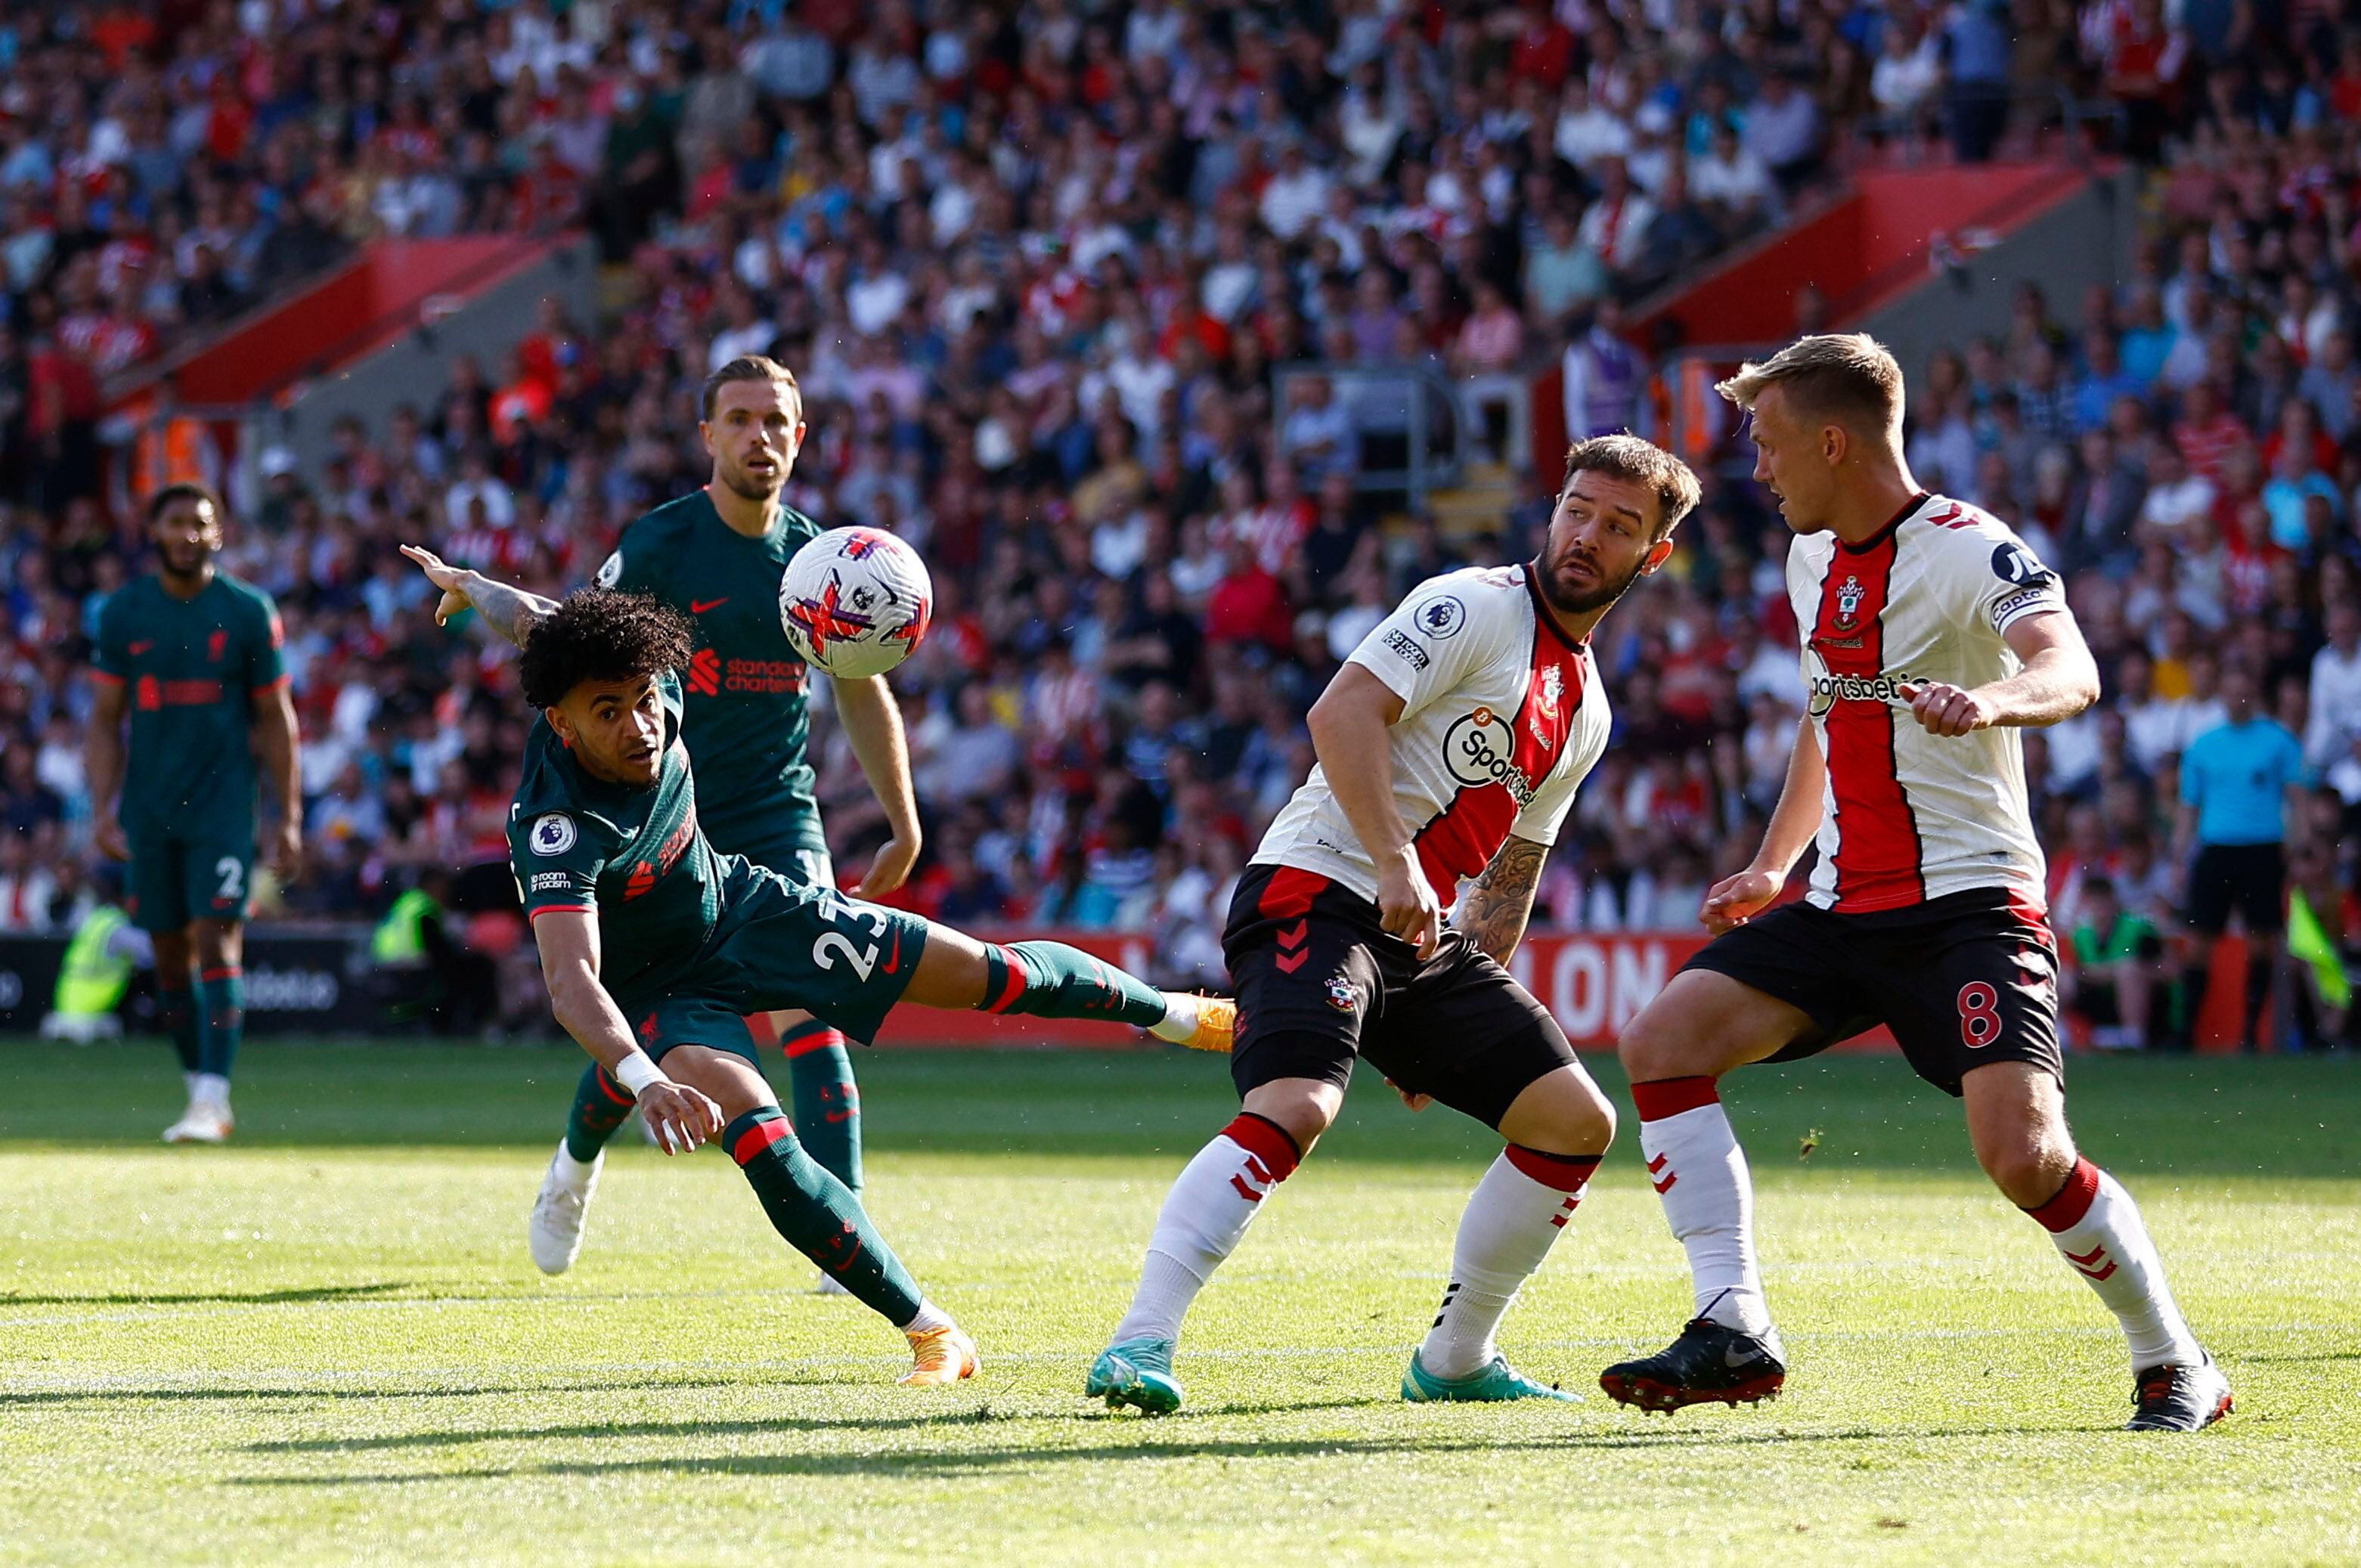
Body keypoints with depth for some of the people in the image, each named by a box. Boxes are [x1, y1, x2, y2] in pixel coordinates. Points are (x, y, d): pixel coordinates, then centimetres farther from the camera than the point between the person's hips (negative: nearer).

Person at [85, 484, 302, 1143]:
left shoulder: (247, 611, -1)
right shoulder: (122, 613, 4)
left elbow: (276, 719, 4)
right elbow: (105, 721, 8)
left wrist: (289, 818, 0)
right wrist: (103, 809, -2)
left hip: (223, 804, -3)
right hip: (148, 810, 3)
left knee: (216, 941, -13)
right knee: (170, 953, 6)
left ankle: (211, 1100, -17)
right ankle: (202, 1096, 18)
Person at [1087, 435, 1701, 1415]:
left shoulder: (1586, 710, 20)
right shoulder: (1474, 606, -6)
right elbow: (1342, 713, -18)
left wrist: (1467, 1019, 22)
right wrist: (1396, 864, -26)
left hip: (1425, 933, 9)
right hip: (1318, 888, -9)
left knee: (1576, 1122, 4)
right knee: (1293, 1109, -30)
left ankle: (1454, 1362, 14)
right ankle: (1139, 1343, -33)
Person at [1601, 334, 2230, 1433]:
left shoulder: (1969, 550, -14)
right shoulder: (1813, 560, 13)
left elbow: (2071, 672, -32)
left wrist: (1992, 700, -54)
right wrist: (1772, 866, 27)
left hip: (1970, 903, -8)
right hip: (1844, 908, 8)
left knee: (2023, 1150, -23)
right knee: (1661, 1042, -10)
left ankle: (2177, 1368, -2)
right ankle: (1733, 1331, -10)